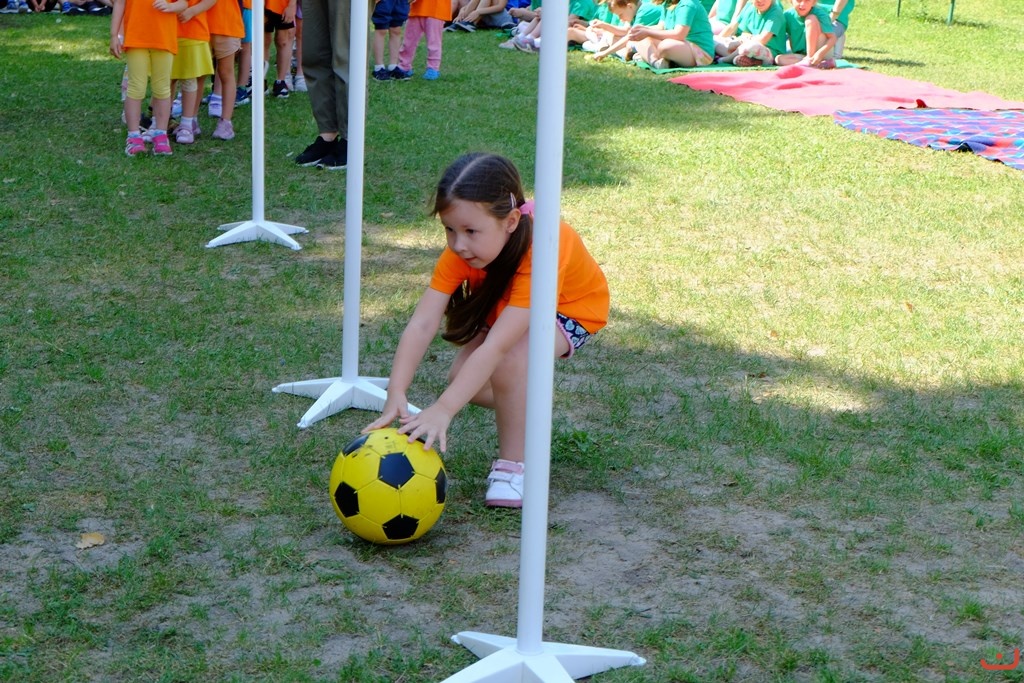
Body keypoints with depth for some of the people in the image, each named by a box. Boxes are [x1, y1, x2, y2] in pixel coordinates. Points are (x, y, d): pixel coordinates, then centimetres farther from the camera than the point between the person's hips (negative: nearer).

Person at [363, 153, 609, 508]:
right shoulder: (461, 250, -28)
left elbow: (497, 347, -50)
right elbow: (422, 324, -35)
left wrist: (442, 410, -56)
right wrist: (395, 396, -47)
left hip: (573, 308, -6)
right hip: (504, 304, 6)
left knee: (510, 357, -33)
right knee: (463, 379, -12)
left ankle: (513, 465, -16)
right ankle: (526, 410, 20)